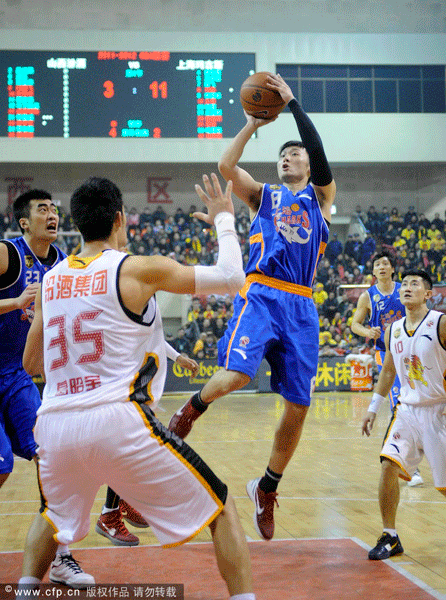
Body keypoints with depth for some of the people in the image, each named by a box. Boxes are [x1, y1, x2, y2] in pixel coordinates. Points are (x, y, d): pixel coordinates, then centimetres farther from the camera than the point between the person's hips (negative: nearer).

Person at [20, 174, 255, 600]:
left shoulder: (50, 280, 13)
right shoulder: (139, 269, -3)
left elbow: (31, 364, 23)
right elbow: (231, 278, 0)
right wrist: (224, 220, 15)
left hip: (55, 425, 5)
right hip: (118, 422, -5)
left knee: (53, 514, 35)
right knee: (221, 510, 8)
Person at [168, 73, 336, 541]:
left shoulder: (321, 196, 17)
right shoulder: (263, 195, 19)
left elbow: (320, 154, -2)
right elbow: (226, 167, 1)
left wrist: (292, 102, -3)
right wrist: (254, 122, 2)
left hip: (301, 305, 2)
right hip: (260, 295, -2)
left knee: (298, 407, 1)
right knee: (236, 374, -28)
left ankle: (267, 489, 20)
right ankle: (189, 412, 4)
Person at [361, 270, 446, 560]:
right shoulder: (393, 331, 6)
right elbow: (388, 371, 19)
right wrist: (373, 408, 19)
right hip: (408, 409, 5)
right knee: (389, 464, -10)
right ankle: (390, 538, 3)